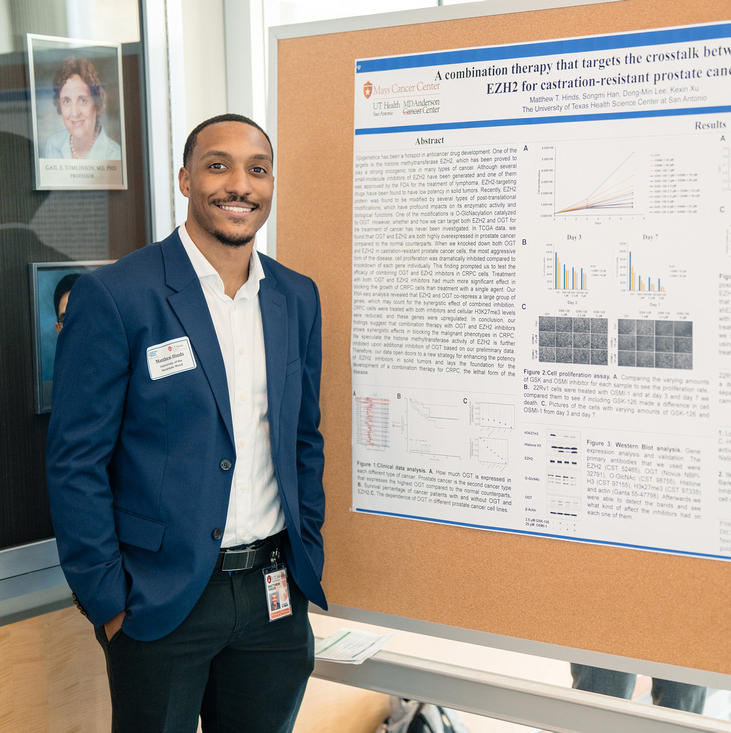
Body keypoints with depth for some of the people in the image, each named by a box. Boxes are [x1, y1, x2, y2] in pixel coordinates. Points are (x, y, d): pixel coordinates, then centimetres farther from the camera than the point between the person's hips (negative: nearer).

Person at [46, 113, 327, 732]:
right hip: (160, 604, -4)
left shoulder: (297, 298, 6)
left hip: (274, 595, 5)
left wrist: (307, 563, 9)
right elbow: (75, 460, -10)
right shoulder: (114, 295, -11)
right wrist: (109, 604, -10)